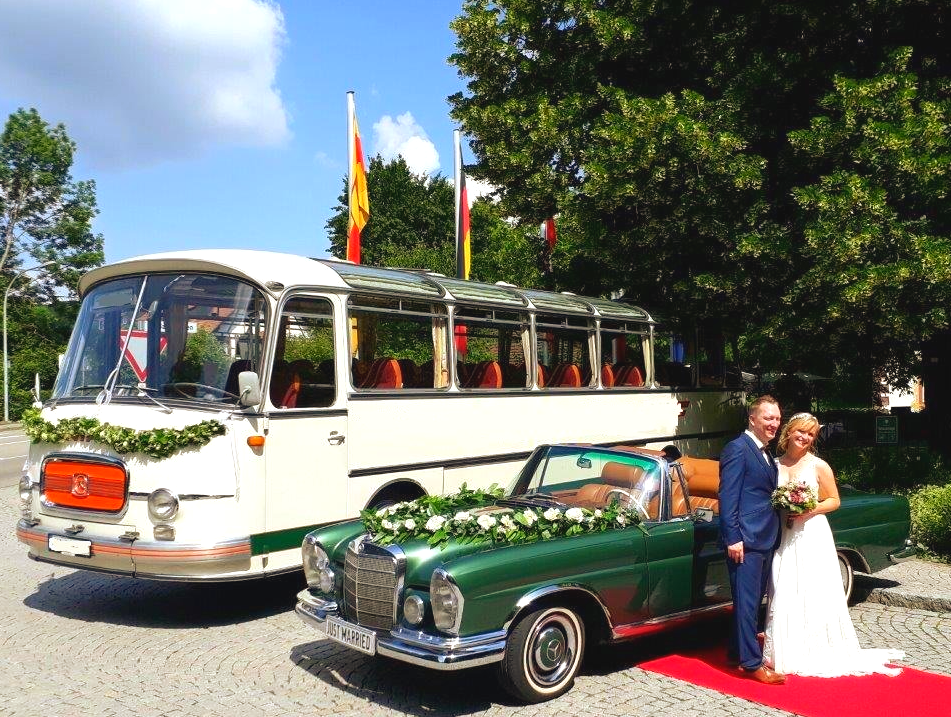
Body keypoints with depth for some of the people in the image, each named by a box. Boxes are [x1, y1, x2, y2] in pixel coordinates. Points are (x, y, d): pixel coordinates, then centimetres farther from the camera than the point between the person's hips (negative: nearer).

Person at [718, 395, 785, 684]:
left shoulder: (766, 453, 17)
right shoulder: (738, 449, -12)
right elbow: (727, 497, -16)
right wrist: (733, 538, -20)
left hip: (765, 539, 10)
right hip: (745, 540, -10)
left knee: (752, 601, 16)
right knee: (747, 601, -5)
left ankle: (737, 652, 27)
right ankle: (752, 663, 0)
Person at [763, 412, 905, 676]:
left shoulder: (818, 466, -2)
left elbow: (834, 500, 2)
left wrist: (810, 510, -14)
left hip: (812, 535, -3)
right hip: (784, 536, 3)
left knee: (814, 594, -1)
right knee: (785, 594, 3)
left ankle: (817, 652, 10)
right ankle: (787, 652, 14)